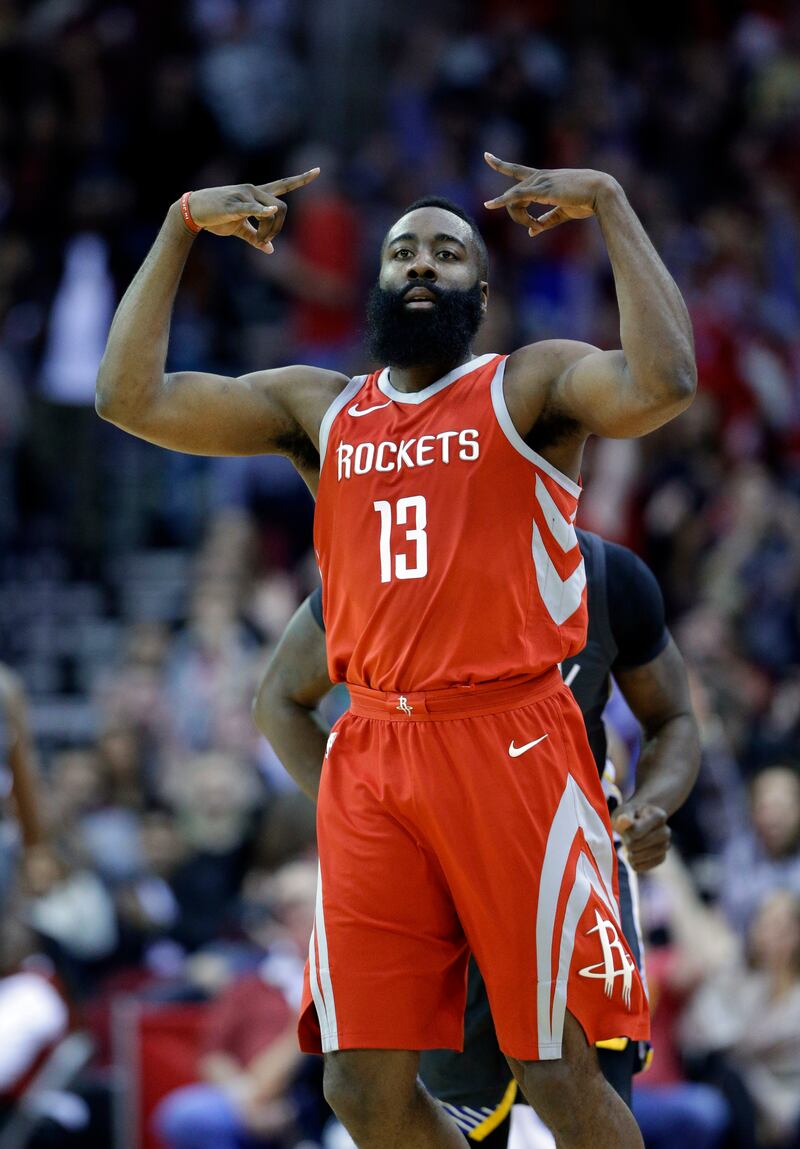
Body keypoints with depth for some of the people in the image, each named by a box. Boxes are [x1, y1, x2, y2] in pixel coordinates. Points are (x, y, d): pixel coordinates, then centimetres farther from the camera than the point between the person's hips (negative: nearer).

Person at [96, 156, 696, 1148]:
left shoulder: (530, 387, 3)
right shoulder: (319, 409, 16)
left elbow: (660, 386, -19)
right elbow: (131, 396, 9)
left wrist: (608, 205, -14)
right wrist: (183, 225, 7)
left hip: (510, 742, -5)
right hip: (371, 755, 5)